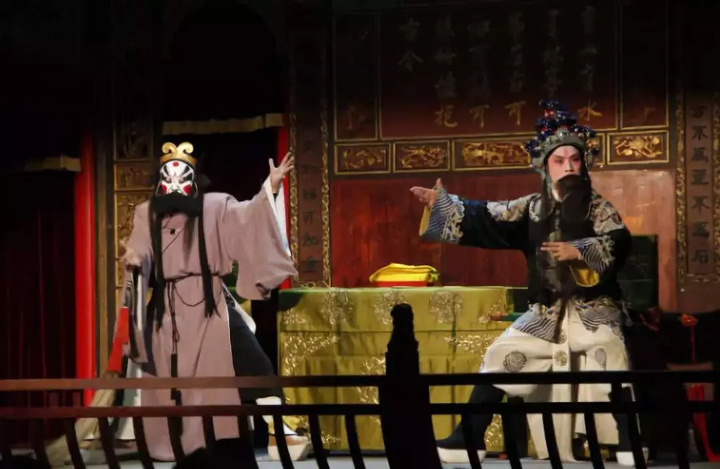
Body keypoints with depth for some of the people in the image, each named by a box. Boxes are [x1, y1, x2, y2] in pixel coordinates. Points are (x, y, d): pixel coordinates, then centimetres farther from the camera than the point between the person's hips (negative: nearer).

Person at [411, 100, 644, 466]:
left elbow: (620, 243, -16)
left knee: (610, 356, -28)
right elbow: (483, 220, 0)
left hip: (593, 308, -3)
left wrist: (578, 251, -29)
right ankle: (469, 439, 10)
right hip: (546, 311, 4)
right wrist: (439, 202, -8)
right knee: (499, 357, 1)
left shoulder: (597, 207, -1)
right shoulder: (531, 208, 6)